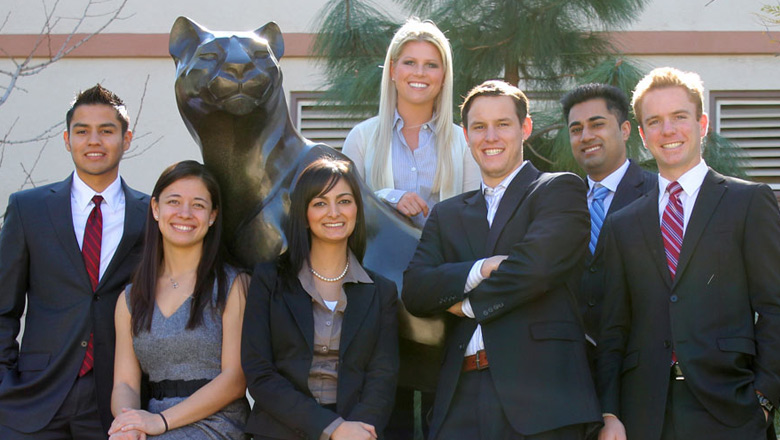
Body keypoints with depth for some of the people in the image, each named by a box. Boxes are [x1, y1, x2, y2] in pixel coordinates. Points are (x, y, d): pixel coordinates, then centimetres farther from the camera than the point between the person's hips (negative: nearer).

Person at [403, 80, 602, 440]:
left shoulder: (560, 190, 6)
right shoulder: (447, 215, 20)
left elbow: (536, 265, -10)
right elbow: (414, 292, 5)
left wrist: (469, 304, 3)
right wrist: (480, 270, -10)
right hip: (462, 397, 4)